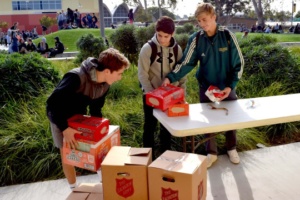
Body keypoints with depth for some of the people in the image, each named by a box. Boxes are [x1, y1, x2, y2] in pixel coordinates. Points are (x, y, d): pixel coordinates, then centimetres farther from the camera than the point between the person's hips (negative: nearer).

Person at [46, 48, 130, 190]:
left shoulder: (105, 85, -14)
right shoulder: (76, 78, -39)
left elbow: (96, 108, 1)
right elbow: (52, 103, -39)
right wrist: (65, 128, -41)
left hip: (79, 116, 6)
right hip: (60, 116, -6)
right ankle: (74, 189, 20)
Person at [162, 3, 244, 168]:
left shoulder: (228, 35, -12)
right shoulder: (196, 39, -10)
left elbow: (238, 63, -9)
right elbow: (186, 63, -6)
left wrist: (230, 86, -17)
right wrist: (170, 77, -19)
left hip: (227, 87, 0)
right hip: (206, 87, 1)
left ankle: (231, 148, 38)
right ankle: (211, 152, 29)